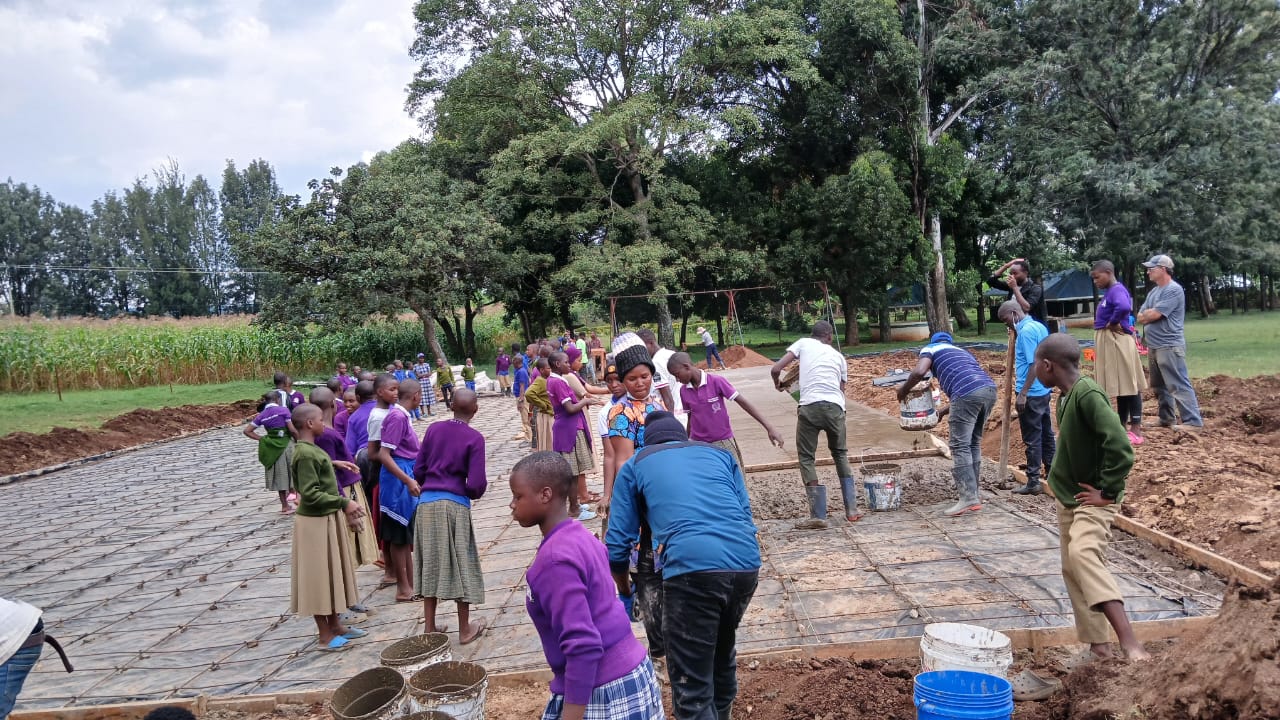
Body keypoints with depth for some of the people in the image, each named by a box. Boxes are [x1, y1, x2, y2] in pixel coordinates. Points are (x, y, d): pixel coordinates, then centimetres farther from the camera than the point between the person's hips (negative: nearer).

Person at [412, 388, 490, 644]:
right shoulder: (475, 438, -8)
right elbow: (476, 484, -12)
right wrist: (475, 493, 11)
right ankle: (465, 629, 17)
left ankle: (430, 628, 20)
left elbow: (418, 470, 6)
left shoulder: (433, 429, 4)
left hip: (426, 502, 4)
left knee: (430, 565, 12)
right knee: (460, 565, 8)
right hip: (455, 505, -4)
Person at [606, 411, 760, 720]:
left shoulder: (635, 465, 19)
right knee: (722, 653, 29)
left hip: (691, 569, -5)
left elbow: (616, 544, 16)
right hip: (747, 563, 5)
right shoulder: (720, 454, 28)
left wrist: (625, 591, 33)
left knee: (692, 688, 4)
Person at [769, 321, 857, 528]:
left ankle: (818, 516, 4)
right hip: (835, 407, 3)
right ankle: (851, 510, 23)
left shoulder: (803, 343, 14)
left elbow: (775, 369, 7)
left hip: (810, 406, -3)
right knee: (840, 453, 24)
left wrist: (778, 384, 27)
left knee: (806, 458, 9)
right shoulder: (838, 356, 23)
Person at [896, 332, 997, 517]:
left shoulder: (930, 349, 19)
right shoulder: (961, 352, 38)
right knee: (974, 443, 19)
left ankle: (969, 498, -7)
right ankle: (973, 493, 23)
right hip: (989, 389, 7)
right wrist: (943, 412, 47)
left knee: (960, 446, -2)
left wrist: (903, 390, 14)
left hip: (968, 393, -7)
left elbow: (919, 371, -2)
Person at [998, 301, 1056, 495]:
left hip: (1031, 393, -10)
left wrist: (1023, 394, -21)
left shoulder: (1026, 331, -17)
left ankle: (1033, 482, 3)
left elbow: (1034, 364, -22)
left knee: (1032, 438, -3)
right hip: (1043, 390, 10)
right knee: (1046, 433, 15)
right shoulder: (1039, 326, 12)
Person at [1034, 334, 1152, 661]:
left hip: (1093, 499, -10)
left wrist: (1107, 492, -21)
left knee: (1083, 553, -29)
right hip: (1068, 499, 10)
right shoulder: (1065, 397, 6)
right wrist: (1059, 478, 13)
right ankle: (1099, 645, 22)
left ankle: (1128, 640, -34)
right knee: (1072, 569, 12)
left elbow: (1120, 447, -28)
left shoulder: (1087, 394, -22)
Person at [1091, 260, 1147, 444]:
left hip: (1117, 342, -10)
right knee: (1120, 385, 13)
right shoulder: (1109, 292, 14)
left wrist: (1111, 323, -22)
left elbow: (1124, 307, -36)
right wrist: (1107, 323, 5)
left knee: (1128, 384, -5)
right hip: (1108, 343, 10)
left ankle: (1136, 430, -2)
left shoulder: (1117, 290, -16)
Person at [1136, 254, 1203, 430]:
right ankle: (1167, 419, 25)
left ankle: (1193, 421, -8)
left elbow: (1154, 315, -19)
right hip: (1153, 346, 10)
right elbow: (1140, 317, 12)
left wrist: (1146, 314, 2)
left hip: (1170, 346, -10)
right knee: (1159, 386, 16)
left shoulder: (1174, 290, -13)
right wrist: (1150, 314, -9)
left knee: (1179, 386, -10)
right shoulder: (1153, 292, 17)